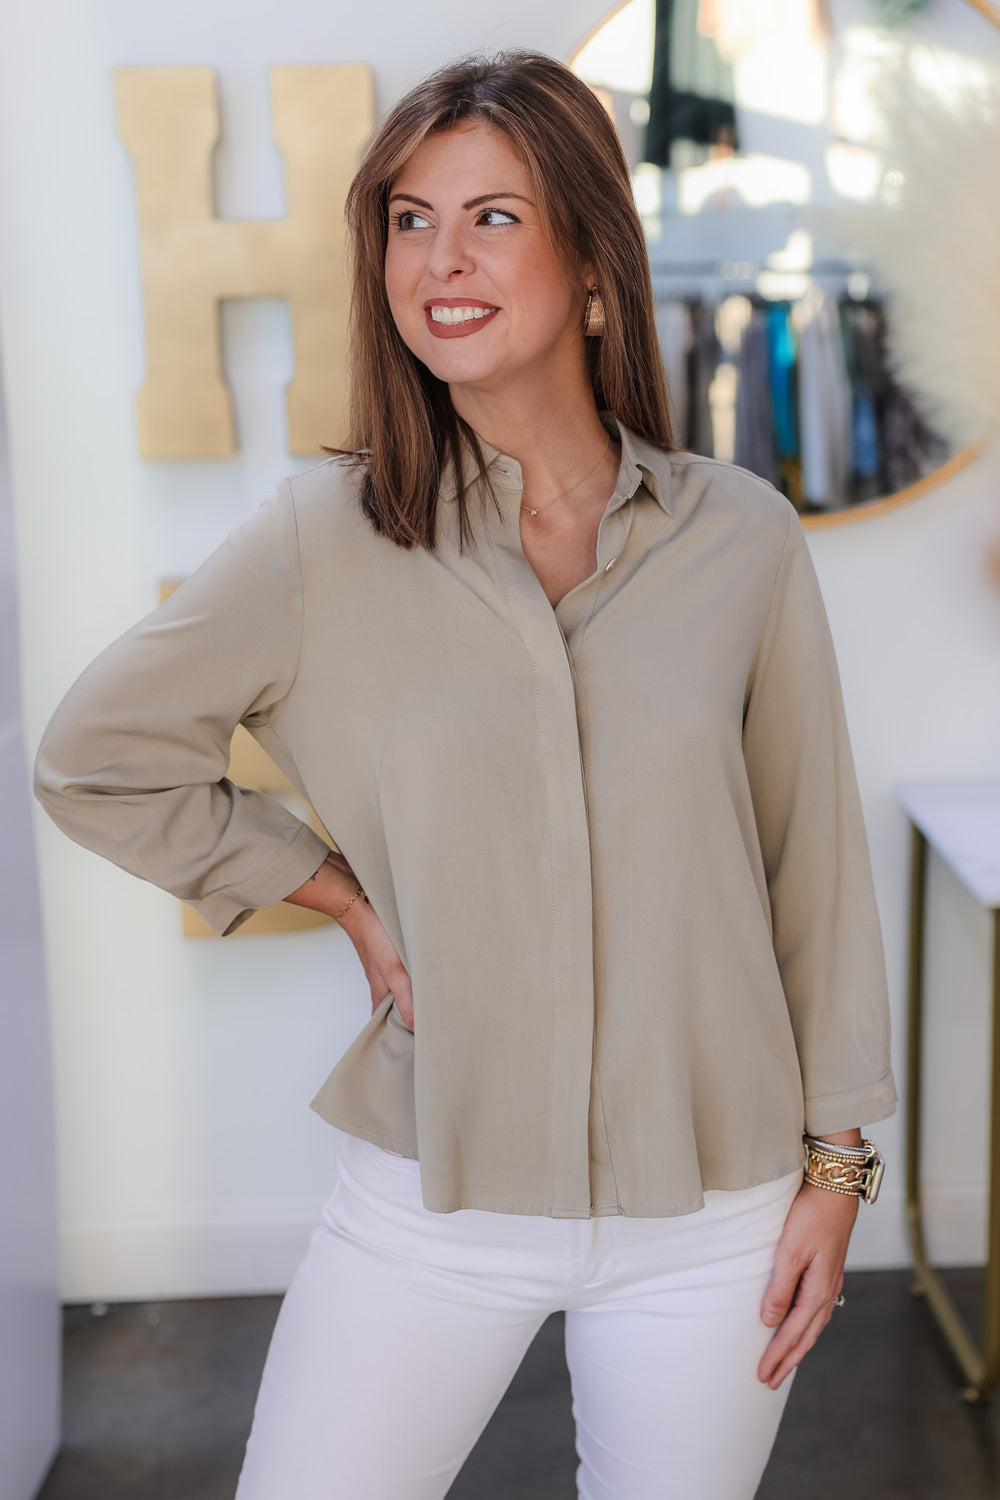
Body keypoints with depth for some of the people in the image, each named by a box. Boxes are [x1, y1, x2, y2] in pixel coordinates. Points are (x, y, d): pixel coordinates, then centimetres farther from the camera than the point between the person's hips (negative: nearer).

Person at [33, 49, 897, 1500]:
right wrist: (341, 892, -2)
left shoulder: (743, 539, -5)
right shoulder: (323, 539, -8)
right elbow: (91, 756, 3)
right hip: (432, 1200, 0)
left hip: (712, 1209, 1)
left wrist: (835, 1162, 3)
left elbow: (815, 857, 1)